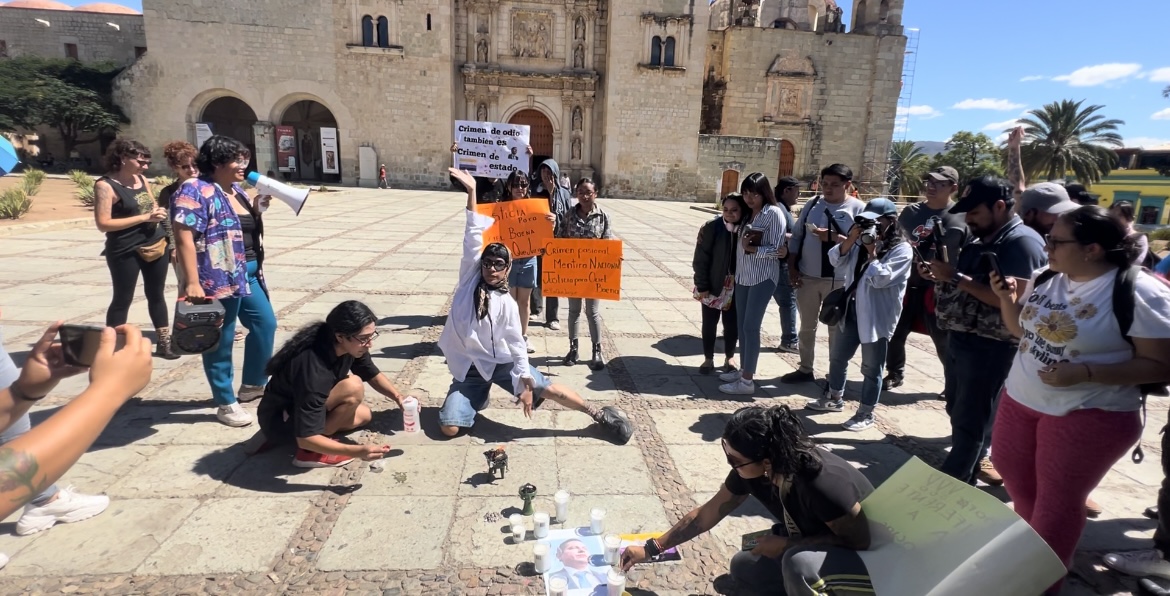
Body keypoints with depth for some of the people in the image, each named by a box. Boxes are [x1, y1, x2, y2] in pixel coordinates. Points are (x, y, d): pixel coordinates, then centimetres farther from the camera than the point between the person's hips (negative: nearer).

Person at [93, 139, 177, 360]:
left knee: (156, 294, 13)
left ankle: (164, 342, 22)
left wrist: (159, 211, -2)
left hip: (156, 244, 6)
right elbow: (103, 223, -17)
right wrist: (144, 217, -20)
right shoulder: (105, 185, -11)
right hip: (126, 251, -6)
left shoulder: (142, 179, 9)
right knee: (122, 299, 3)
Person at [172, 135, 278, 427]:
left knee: (265, 324, 17)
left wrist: (258, 207, 6)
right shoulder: (196, 191, -13)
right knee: (221, 341, 2)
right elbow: (184, 237, -20)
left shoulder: (236, 190, 13)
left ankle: (253, 384, 34)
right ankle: (226, 404, 15)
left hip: (249, 276, 9)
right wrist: (192, 283, -26)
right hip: (220, 280, -9)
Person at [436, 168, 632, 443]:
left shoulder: (507, 303, -8)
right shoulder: (469, 276, -4)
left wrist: (524, 382, -16)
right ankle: (479, 397, 23)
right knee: (449, 428, -9)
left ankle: (600, 415, 6)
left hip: (502, 361, -1)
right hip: (468, 367, 2)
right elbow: (473, 236, -8)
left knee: (547, 388, -10)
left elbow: (516, 344, -8)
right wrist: (471, 191, -10)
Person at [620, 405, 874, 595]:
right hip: (823, 548, 7)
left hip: (871, 560, -7)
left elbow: (859, 540, -23)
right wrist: (650, 549, -2)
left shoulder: (823, 483, -38)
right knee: (743, 568, 4)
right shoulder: (750, 469, -16)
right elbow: (705, 515, -5)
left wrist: (786, 544, -24)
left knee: (799, 563, -34)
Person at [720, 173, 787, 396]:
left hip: (763, 278, -7)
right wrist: (734, 272, -4)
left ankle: (747, 381, 0)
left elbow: (777, 250, -12)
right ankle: (743, 370, 26)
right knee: (741, 325, 12)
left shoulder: (773, 213, -8)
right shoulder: (746, 213, 13)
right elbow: (740, 244, 10)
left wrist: (753, 249, -23)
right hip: (743, 276, 7)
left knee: (751, 326, -6)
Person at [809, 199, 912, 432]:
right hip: (851, 309, 7)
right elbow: (835, 260, 1)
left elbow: (881, 279, -21)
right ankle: (834, 398, 37)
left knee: (871, 368, 3)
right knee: (838, 357, 18)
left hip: (877, 316, -7)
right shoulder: (861, 241, 10)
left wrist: (872, 252, -16)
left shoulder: (901, 249, -11)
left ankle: (866, 414, 15)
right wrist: (851, 239, -10)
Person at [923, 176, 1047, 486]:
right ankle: (973, 465, 35)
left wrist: (956, 277, -23)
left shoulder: (1023, 242, -16)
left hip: (990, 347, -9)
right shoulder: (980, 242, 12)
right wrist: (940, 276, 0)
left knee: (970, 420, 2)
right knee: (958, 411, 19)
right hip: (960, 338, 9)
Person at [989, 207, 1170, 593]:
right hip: (1019, 399, 6)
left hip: (1087, 415, -6)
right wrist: (1007, 298, -6)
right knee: (1013, 475, 19)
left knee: (1056, 501, 8)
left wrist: (1085, 373, -27)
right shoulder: (1045, 279, 0)